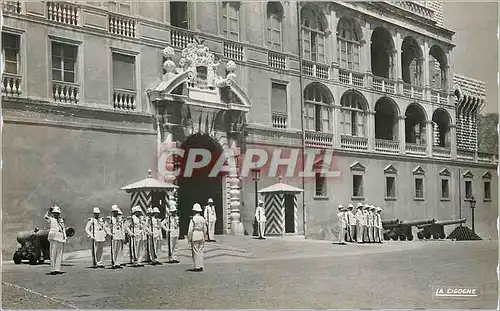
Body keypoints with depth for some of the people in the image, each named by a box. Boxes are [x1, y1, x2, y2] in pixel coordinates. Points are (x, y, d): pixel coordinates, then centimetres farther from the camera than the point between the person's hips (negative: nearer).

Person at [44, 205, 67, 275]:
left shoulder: (61, 220, 21)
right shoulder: (51, 219, 3)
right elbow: (46, 217, -21)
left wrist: (65, 237, 17)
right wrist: (50, 210, -26)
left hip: (61, 239, 6)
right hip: (54, 238, -6)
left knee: (59, 254, 5)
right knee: (53, 254, -7)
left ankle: (57, 269, 9)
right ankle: (52, 270, -5)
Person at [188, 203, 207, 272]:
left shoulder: (193, 219, -11)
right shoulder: (203, 219, 7)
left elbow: (190, 229, -13)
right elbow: (205, 229, 11)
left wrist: (189, 238, -5)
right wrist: (204, 238, 20)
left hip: (195, 236, -6)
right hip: (201, 235, 6)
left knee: (195, 252, -1)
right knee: (200, 251, 11)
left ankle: (197, 267, -1)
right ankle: (201, 266, 12)